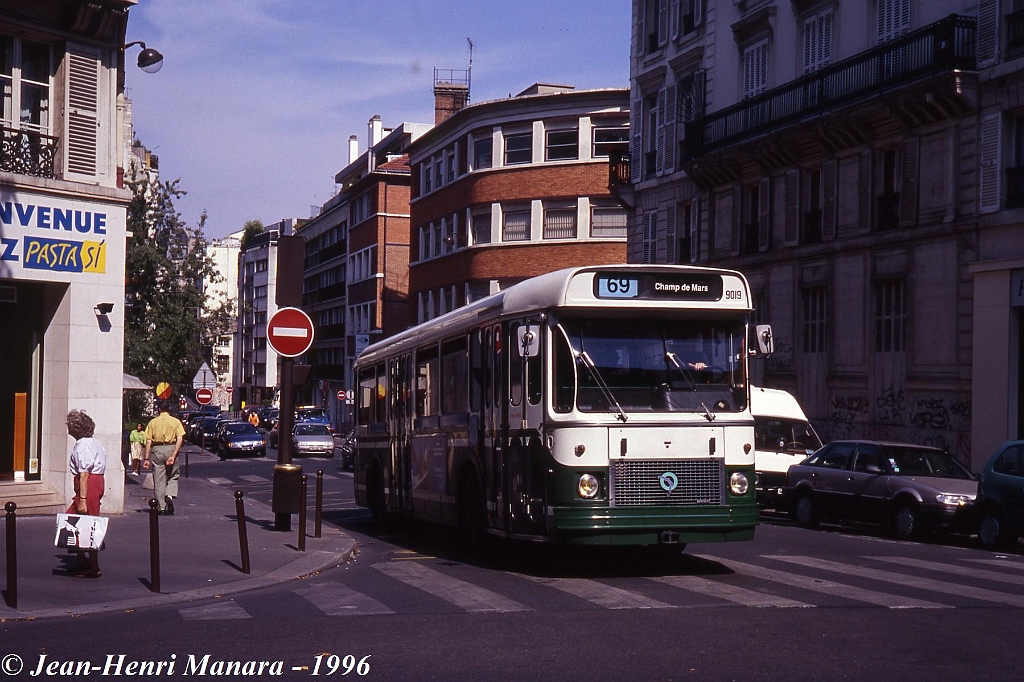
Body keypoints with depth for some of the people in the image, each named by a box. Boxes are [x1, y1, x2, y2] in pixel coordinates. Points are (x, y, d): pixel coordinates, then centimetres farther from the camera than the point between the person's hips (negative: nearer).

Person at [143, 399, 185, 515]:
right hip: (171, 449, 0)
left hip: (157, 450, 0)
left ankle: (161, 507, 7)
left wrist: (146, 458, 1)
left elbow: (149, 442, -1)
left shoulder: (153, 422, 4)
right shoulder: (176, 421, 2)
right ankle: (170, 495, -11)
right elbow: (179, 439, -9)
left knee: (158, 479, 6)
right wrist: (173, 455, -13)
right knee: (173, 476, 16)